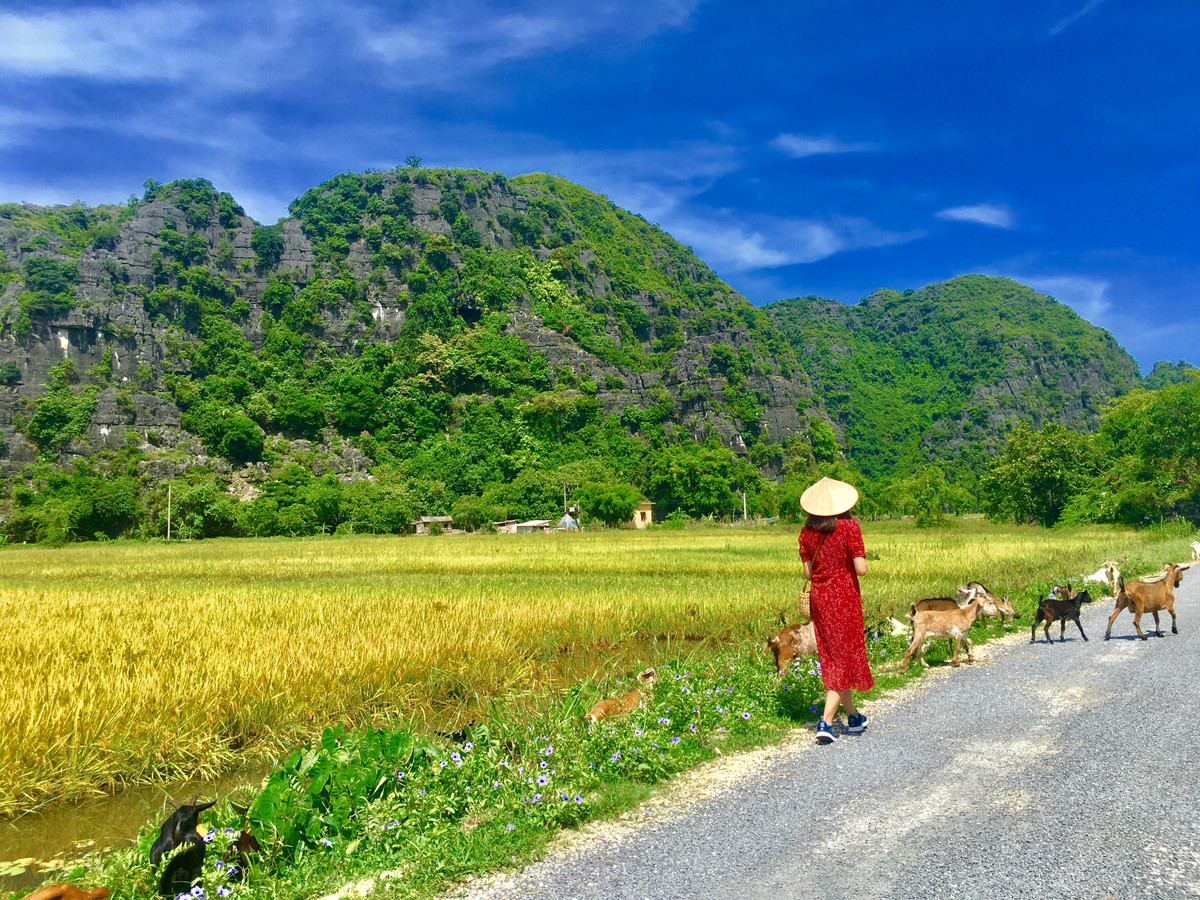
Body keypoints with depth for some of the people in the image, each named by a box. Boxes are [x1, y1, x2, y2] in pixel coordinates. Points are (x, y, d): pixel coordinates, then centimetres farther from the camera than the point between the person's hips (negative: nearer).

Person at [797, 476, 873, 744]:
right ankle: (825, 722, -4)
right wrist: (860, 558, 5)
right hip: (844, 598, -5)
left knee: (831, 657, 16)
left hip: (819, 599, 5)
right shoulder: (849, 527, -13)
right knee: (845, 657, 4)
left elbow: (808, 573, 1)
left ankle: (853, 716, 30)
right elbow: (861, 569, -16)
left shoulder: (807, 532, -1)